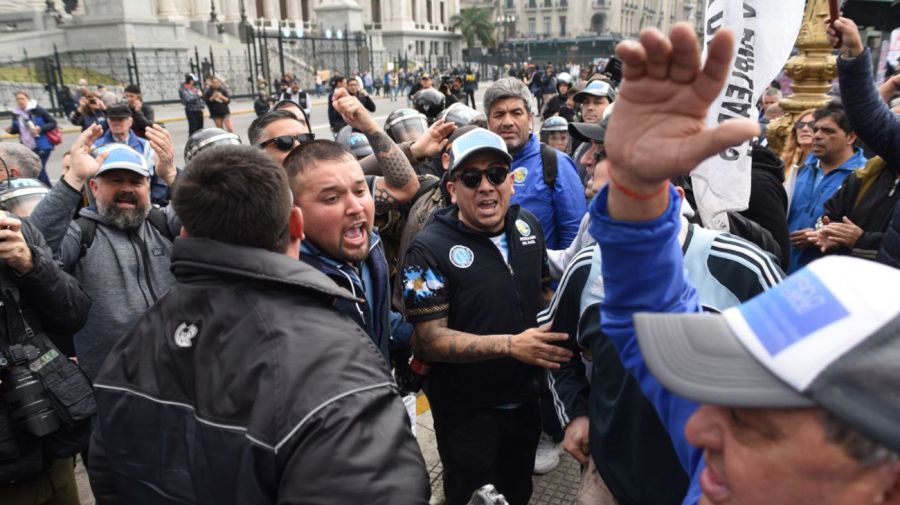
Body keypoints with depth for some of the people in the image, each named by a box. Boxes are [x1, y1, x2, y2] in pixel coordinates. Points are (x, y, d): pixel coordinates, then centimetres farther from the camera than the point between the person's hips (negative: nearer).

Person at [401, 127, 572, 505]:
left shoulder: (528, 226, -2)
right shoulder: (429, 250, -21)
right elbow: (431, 339, -23)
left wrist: (559, 336, -2)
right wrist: (511, 345, -32)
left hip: (526, 399, 6)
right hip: (467, 413, -5)